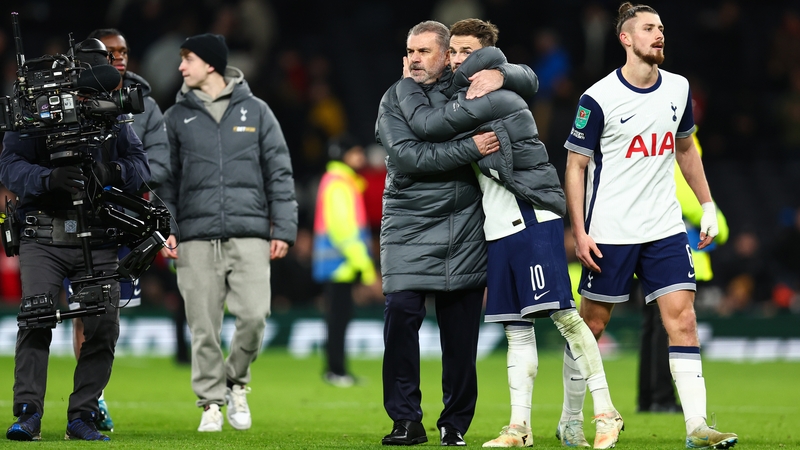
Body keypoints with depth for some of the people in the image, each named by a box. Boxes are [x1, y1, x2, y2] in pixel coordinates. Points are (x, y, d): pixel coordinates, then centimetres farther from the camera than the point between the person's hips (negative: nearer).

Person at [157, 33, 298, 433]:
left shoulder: (255, 112, 7)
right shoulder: (177, 117, 11)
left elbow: (279, 174, 7)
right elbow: (165, 179, 11)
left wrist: (283, 229, 0)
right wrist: (164, 228, -1)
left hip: (249, 235, -1)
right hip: (196, 238, 1)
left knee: (253, 315, -12)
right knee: (204, 327, -1)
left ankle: (236, 382, 11)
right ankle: (211, 401, 10)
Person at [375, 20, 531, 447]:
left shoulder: (467, 88, 7)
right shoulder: (395, 100, 1)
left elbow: (528, 81, 14)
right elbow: (409, 156, -13)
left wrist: (501, 75, -10)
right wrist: (470, 149, -20)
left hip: (464, 226, 1)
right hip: (408, 226, -1)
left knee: (461, 326, 2)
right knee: (401, 314, -13)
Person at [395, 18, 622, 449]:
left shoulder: (491, 98, -12)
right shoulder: (466, 100, 16)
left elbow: (427, 125, -14)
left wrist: (408, 84, 3)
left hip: (532, 219, -9)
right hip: (498, 229, 9)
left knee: (562, 314, -11)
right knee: (516, 328, 7)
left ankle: (605, 413, -8)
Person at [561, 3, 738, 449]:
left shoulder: (678, 89, 6)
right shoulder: (598, 98, -9)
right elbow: (576, 166, -5)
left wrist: (707, 204, 16)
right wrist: (580, 233, -11)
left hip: (665, 228, 4)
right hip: (610, 234, -4)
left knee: (682, 317, -8)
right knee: (592, 324, 4)